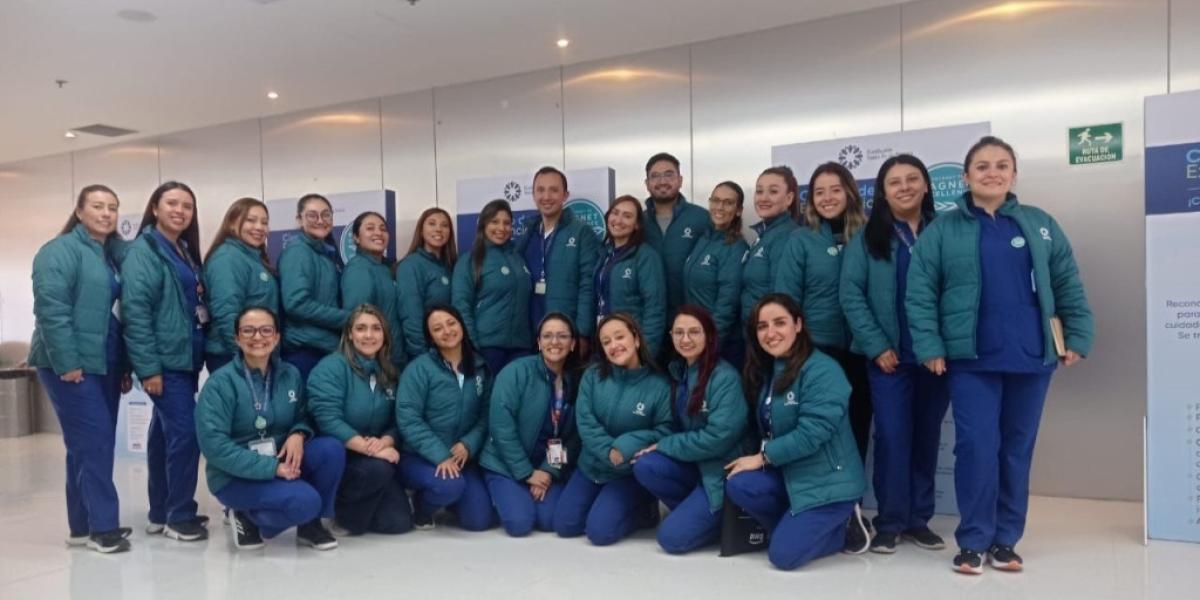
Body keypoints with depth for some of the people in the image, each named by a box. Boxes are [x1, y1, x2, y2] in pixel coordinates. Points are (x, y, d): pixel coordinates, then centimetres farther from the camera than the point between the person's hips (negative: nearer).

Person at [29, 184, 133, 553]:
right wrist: (67, 363, -21)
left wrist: (125, 365, 13)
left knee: (91, 445, 11)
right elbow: (52, 309, -17)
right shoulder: (60, 251, -8)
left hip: (104, 365, 8)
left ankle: (83, 526, 19)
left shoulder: (115, 254, 16)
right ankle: (102, 526, -2)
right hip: (72, 365, -8)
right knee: (92, 443, -8)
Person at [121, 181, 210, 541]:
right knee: (185, 432, -10)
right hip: (164, 361, -9)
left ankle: (161, 513, 22)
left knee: (165, 433, 13)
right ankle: (180, 517, 2)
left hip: (185, 358, 9)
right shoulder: (143, 251, -10)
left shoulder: (185, 252, 16)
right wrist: (148, 367, -21)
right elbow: (135, 310, -17)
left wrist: (203, 353, 13)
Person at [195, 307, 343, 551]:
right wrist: (270, 467, -26)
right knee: (305, 500, -29)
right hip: (236, 475, -5)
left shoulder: (291, 374, 2)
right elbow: (213, 444, -20)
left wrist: (298, 434, -15)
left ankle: (309, 524, -2)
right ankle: (248, 517, 2)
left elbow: (304, 417, 11)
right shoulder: (221, 382, -13)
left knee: (332, 449, -22)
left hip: (282, 461, 5)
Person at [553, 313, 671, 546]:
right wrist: (609, 452, -24)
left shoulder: (659, 384, -13)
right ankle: (608, 502, 23)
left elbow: (665, 430, -14)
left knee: (599, 531, -17)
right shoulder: (593, 375, -6)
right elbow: (585, 421, -11)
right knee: (564, 525, -1)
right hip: (591, 466, 4)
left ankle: (643, 508, 11)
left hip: (631, 473, -4)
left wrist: (627, 446, -26)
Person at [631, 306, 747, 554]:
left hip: (721, 470, -7)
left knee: (672, 536, -16)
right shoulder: (678, 371, 5)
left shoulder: (725, 377, -18)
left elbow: (719, 437, -24)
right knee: (644, 466, -21)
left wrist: (664, 445, -17)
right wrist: (662, 446, -7)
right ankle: (695, 511, 1)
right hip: (692, 463, 7)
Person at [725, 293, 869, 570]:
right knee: (738, 485, -20)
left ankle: (843, 528, 9)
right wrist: (762, 457, -6)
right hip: (789, 472, 7)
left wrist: (763, 456, -16)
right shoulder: (766, 370, 7)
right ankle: (801, 526, 2)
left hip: (827, 479, -7)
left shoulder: (822, 370, -19)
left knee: (783, 554, -16)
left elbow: (812, 433, -25)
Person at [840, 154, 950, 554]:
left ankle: (919, 519, 22)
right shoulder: (868, 237, 3)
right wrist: (877, 346, -10)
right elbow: (851, 296, -3)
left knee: (927, 437, 9)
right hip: (889, 356, -2)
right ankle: (890, 522, 11)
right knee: (892, 437, -2)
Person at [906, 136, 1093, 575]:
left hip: (1031, 358, 3)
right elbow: (919, 293, -4)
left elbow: (1068, 285, 9)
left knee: (1017, 449, 10)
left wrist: (1078, 338, 2)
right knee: (977, 447, -6)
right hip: (971, 359, -3)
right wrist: (929, 347, -11)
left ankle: (1005, 539, 22)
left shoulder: (1040, 225, 7)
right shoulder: (942, 230, 0)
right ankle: (973, 541, 8)